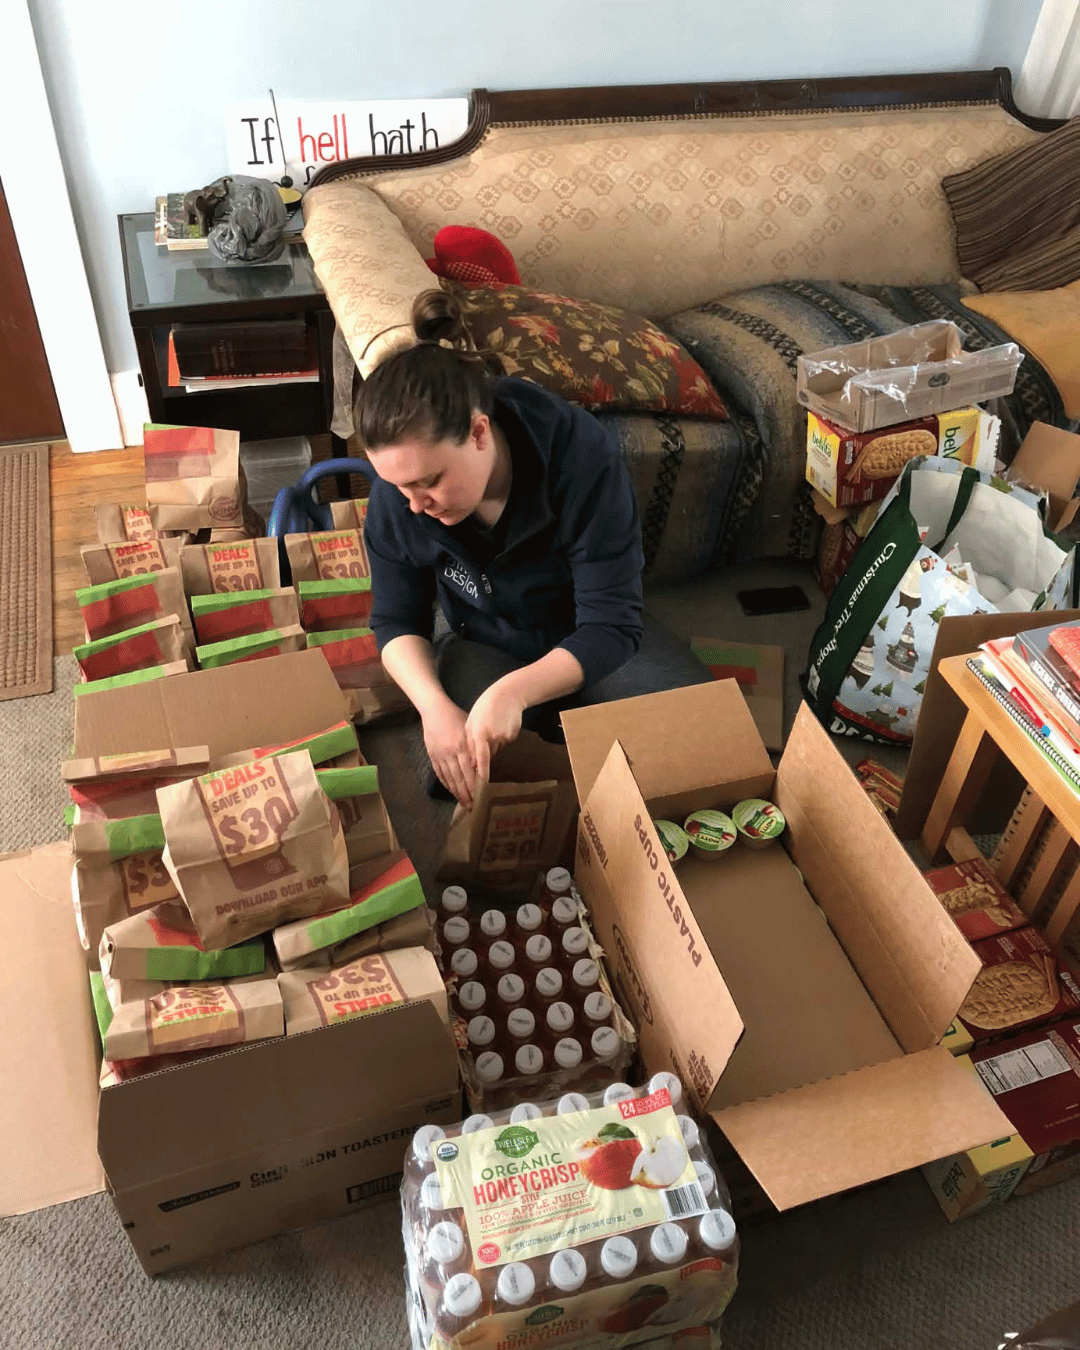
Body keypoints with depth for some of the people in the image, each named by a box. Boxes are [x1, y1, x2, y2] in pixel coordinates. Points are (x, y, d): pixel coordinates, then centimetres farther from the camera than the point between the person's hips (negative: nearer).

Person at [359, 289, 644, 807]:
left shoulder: (583, 459, -31)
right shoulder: (396, 495, -21)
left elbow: (611, 628, -29)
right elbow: (397, 622, -9)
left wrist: (515, 691, -45)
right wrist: (434, 706, -30)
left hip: (584, 656, 0)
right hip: (484, 649, 0)